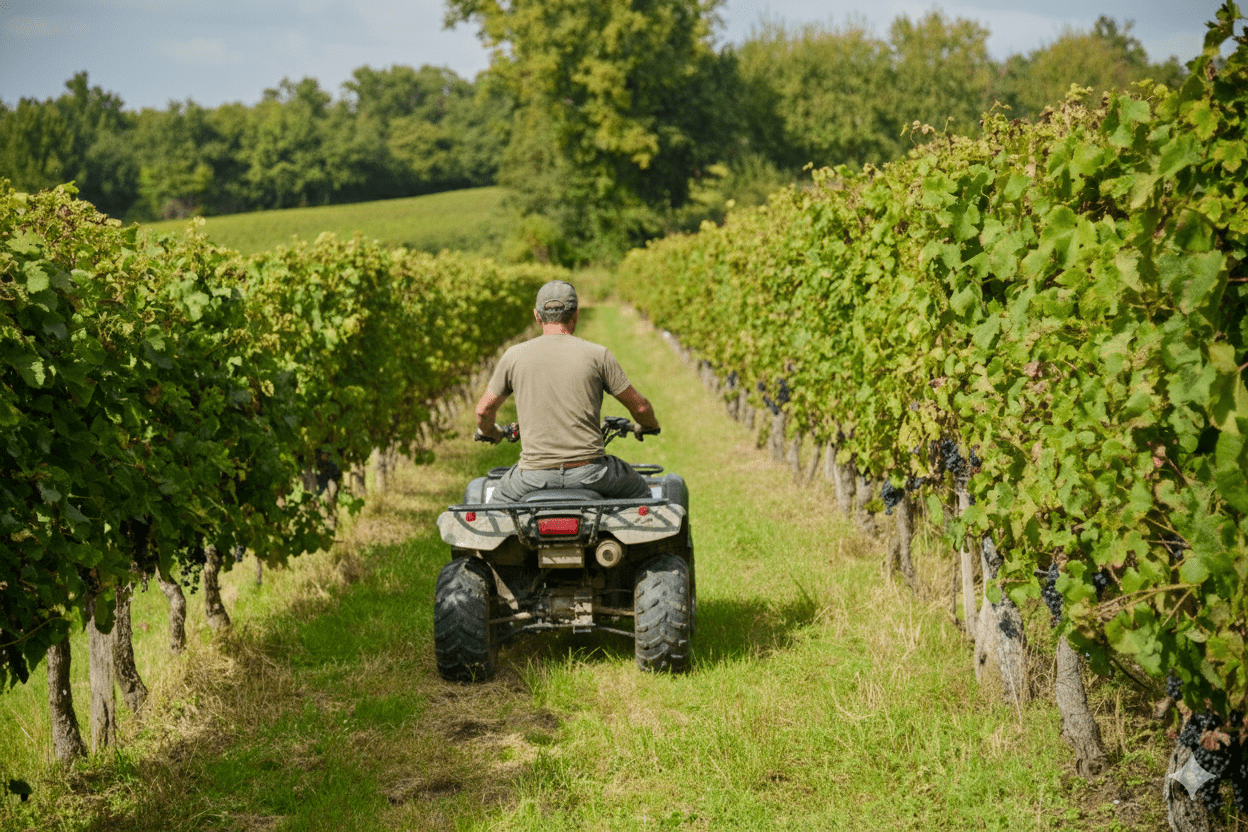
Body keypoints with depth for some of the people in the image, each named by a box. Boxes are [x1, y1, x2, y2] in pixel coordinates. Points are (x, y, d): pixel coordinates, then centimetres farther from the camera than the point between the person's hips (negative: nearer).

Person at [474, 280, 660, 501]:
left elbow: (484, 410, 12)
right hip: (588, 471, -1)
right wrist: (647, 425, 28)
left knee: (505, 491, 35)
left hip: (535, 476, 1)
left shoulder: (514, 356, 3)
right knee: (640, 492, 27)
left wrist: (488, 431, 36)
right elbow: (639, 406, 4)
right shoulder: (597, 354, -1)